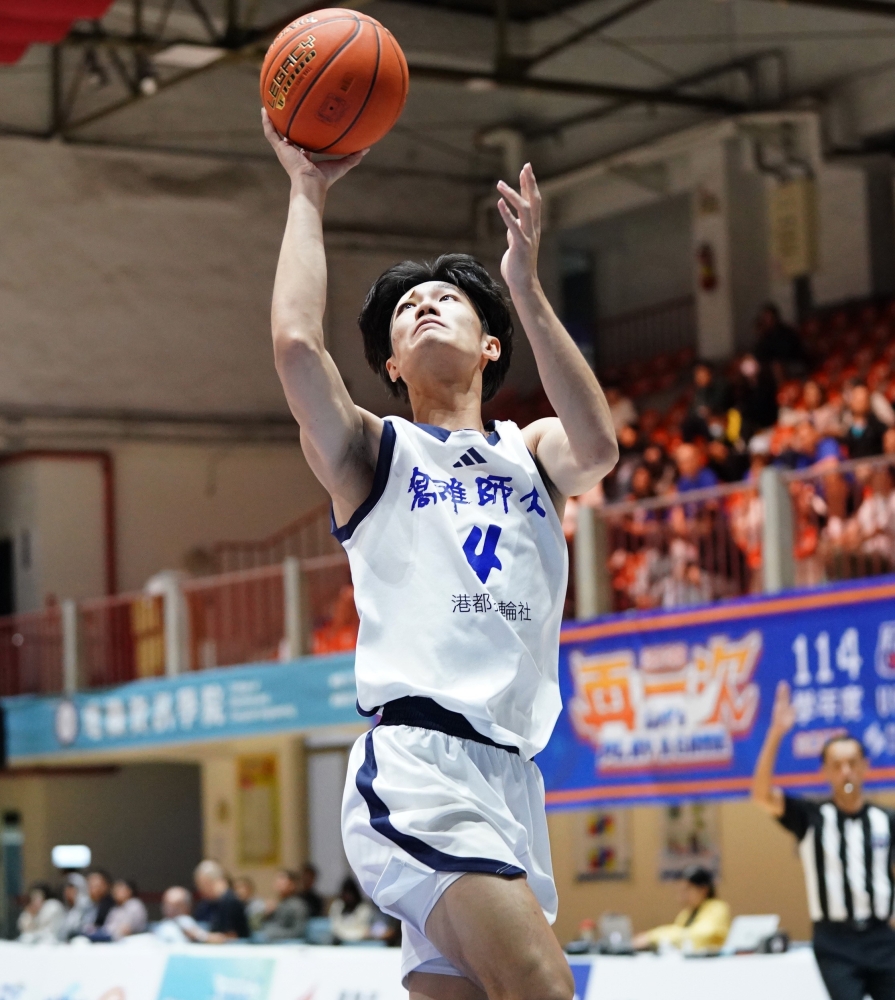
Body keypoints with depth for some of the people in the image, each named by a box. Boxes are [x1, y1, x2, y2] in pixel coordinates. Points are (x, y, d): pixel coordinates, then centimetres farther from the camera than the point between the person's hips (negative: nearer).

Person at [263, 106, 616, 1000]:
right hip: (417, 762, -5)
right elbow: (295, 341, -7)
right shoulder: (371, 452, 13)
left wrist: (524, 284, -5)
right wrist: (307, 194, 4)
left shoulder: (533, 454, 22)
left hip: (512, 773, 5)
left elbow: (597, 446, -3)